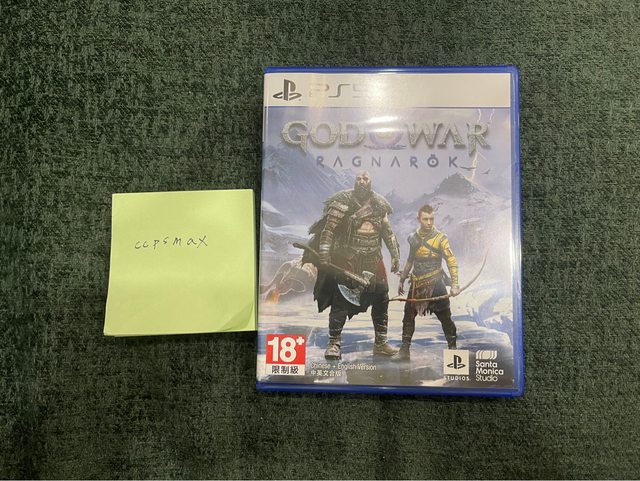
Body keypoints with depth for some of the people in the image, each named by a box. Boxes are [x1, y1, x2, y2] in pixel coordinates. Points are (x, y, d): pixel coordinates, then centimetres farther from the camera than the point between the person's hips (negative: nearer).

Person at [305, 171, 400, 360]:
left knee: (381, 299, 6)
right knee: (340, 300, -7)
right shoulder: (343, 202, -6)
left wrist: (395, 255, 16)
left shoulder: (379, 204, 9)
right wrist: (324, 256, -17)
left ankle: (380, 343, 20)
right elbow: (328, 229, -9)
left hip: (373, 260, 5)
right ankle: (334, 343, 3)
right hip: (347, 259, -4)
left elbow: (388, 232, 18)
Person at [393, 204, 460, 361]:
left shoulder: (440, 238, -8)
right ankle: (404, 351, 16)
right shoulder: (414, 238, 7)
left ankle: (452, 349, 15)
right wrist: (402, 280, 21)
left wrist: (454, 285, -21)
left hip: (435, 283, -4)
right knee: (408, 316, 6)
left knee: (445, 317, 1)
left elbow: (452, 262, -13)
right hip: (417, 284, 5)